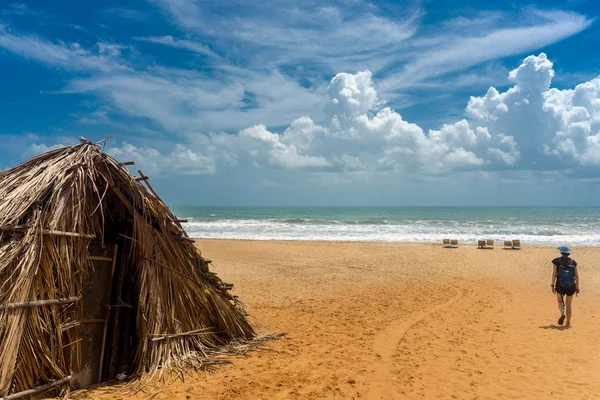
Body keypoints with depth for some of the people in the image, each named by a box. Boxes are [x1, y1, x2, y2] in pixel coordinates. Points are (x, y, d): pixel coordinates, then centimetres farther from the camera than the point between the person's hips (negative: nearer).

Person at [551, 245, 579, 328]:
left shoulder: (556, 261, -6)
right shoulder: (573, 262, 1)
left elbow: (554, 274, -11)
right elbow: (577, 276, 2)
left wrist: (552, 285, -5)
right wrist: (577, 287, 10)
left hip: (560, 285, -2)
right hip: (571, 286, 2)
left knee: (560, 301, 22)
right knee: (568, 304, 15)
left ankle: (562, 314, -6)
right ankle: (568, 323, 16)